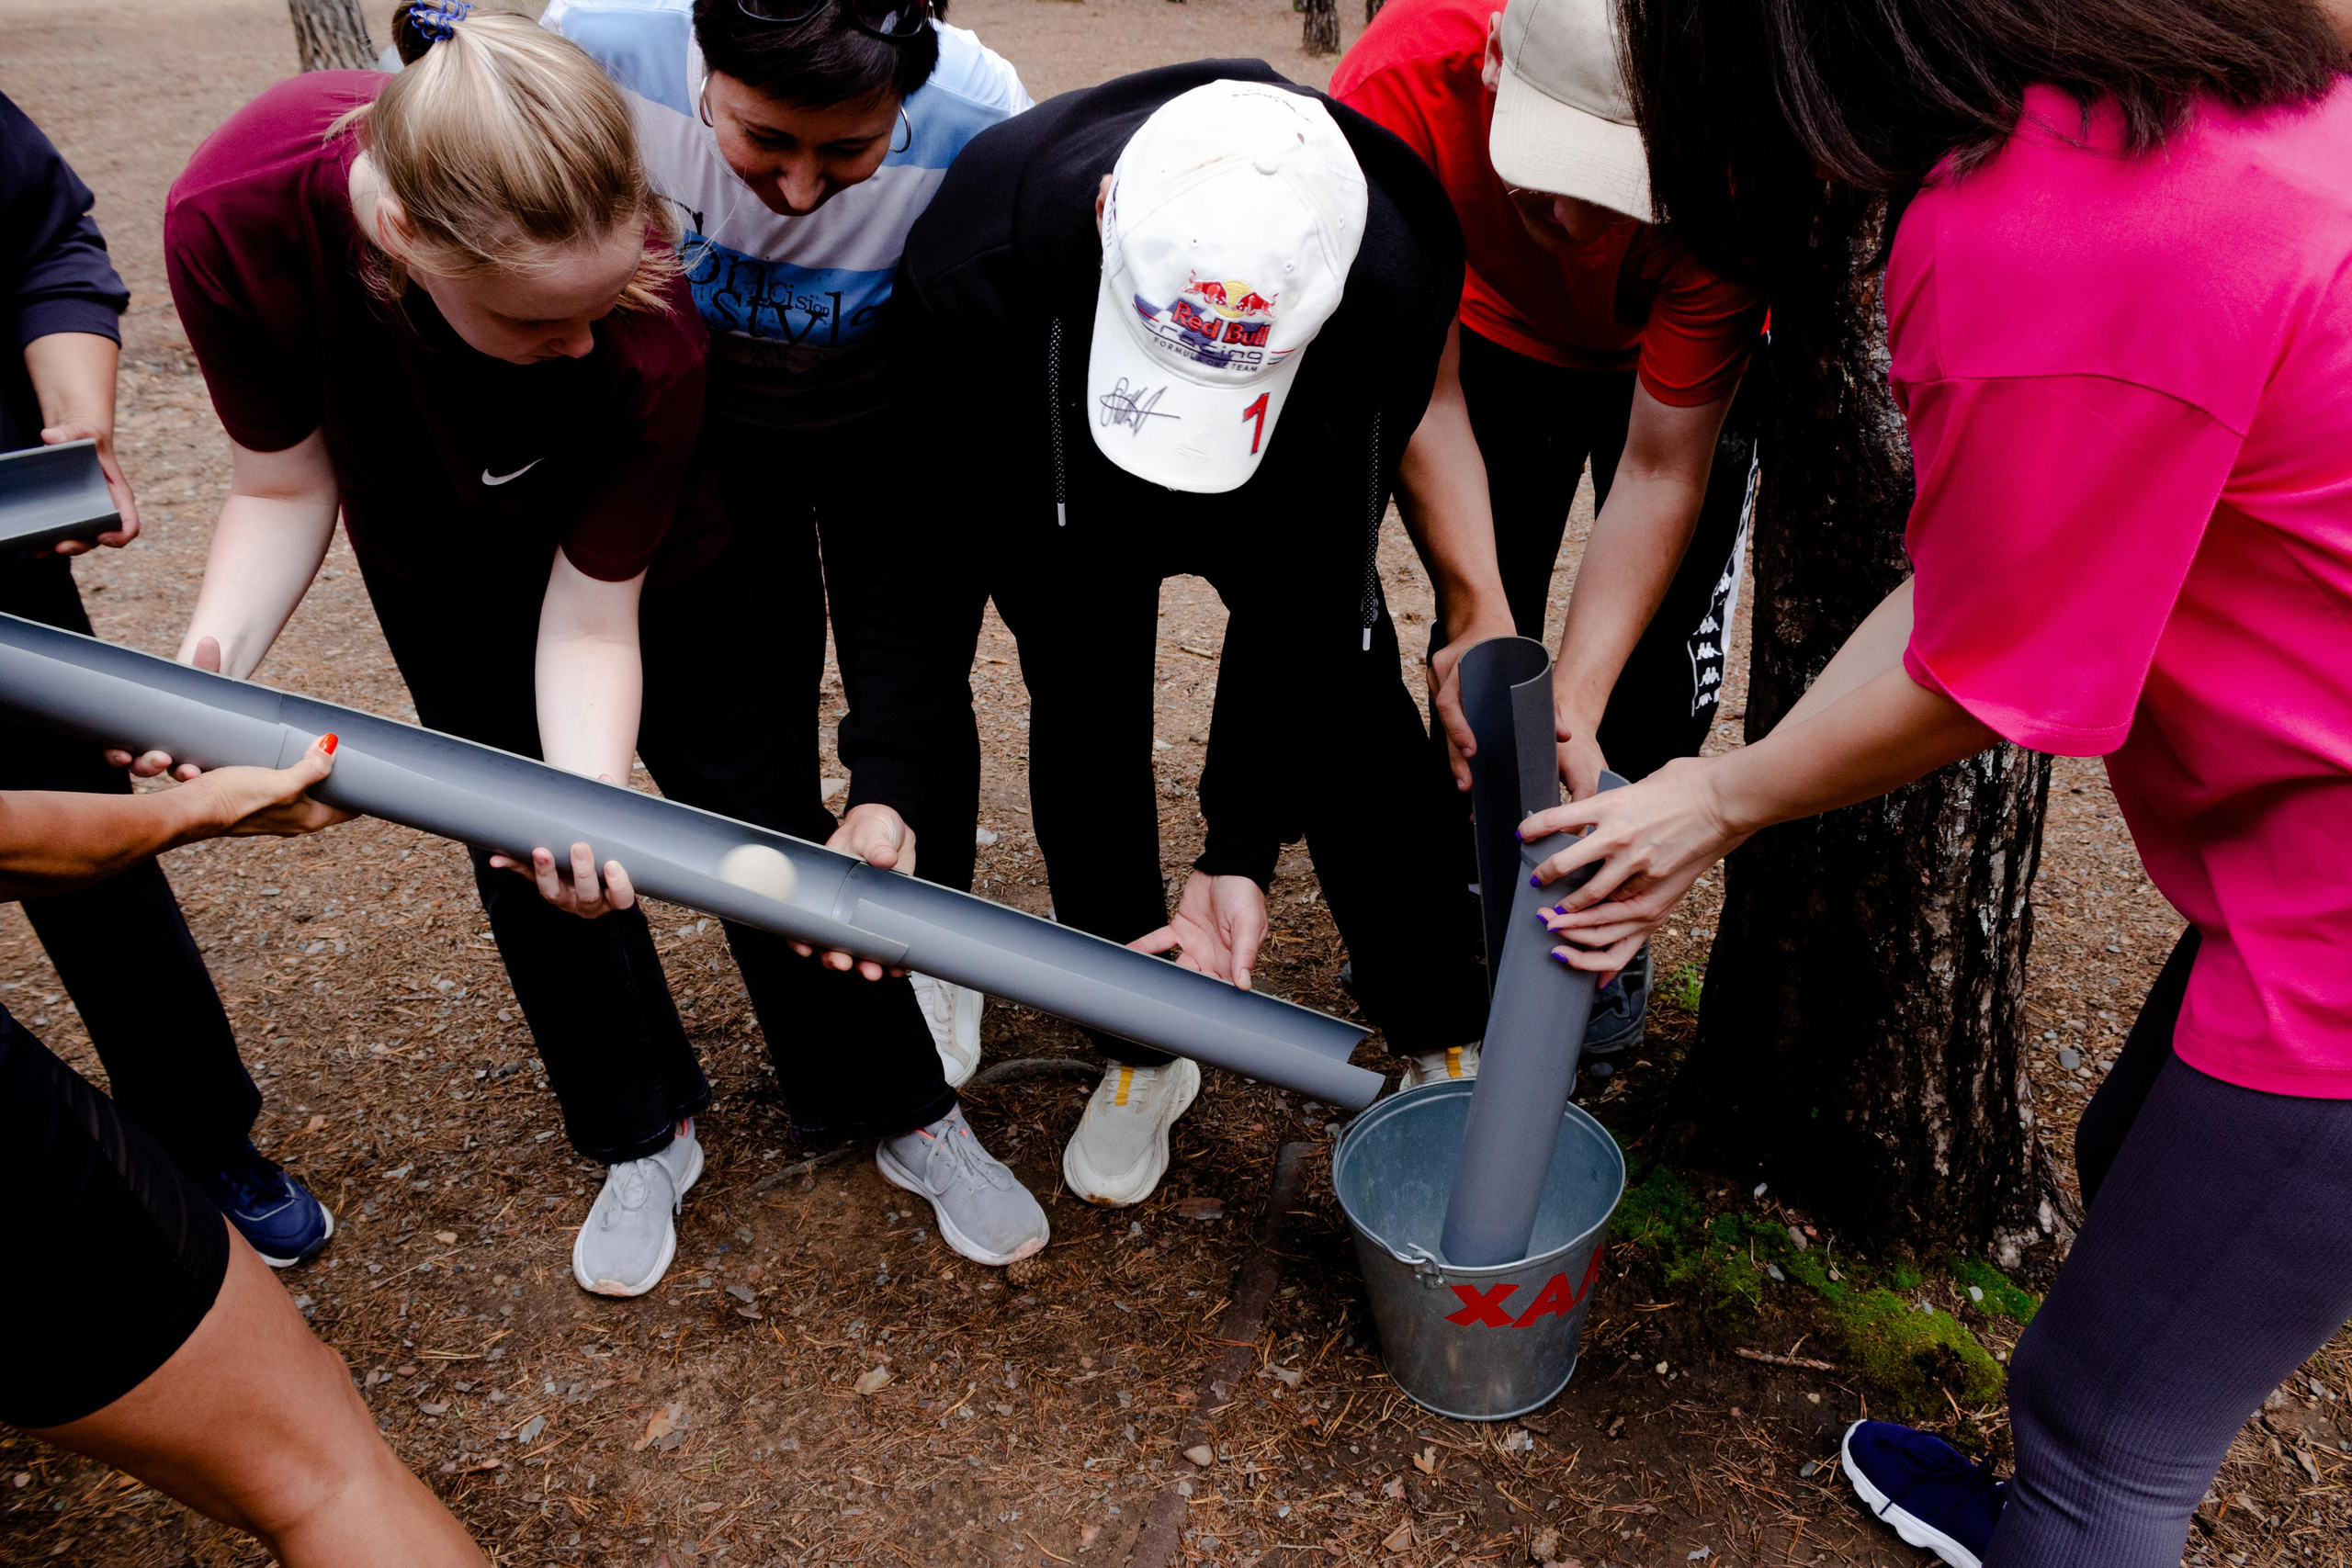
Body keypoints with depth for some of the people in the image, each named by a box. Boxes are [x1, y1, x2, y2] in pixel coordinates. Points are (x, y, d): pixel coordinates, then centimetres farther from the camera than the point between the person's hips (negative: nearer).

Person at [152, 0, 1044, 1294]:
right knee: (521, 845, 6)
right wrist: (214, 656, -37)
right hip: (435, 548, 3)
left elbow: (589, 618, -31)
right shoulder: (233, 218, -35)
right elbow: (286, 484, -20)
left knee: (750, 806, 2)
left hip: (639, 533, -2)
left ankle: (907, 1109, 19)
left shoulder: (646, 329, -40)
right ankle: (642, 1138, 26)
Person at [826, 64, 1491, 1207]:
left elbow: (1304, 585, -32)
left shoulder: (1395, 269, -39)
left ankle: (1446, 1046, 12)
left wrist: (1242, 847, -33)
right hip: (1060, 483, 1)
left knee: (1344, 706, -8)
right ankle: (1142, 1052, 17)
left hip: (1293, 482, 0)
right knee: (1085, 725, -3)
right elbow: (930, 530, -28)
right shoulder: (976, 251, -40)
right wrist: (885, 785, -35)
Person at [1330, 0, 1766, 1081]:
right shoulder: (1397, 89, -38)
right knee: (1477, 637, -1)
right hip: (1494, 330, 1)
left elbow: (1661, 470, -32)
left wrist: (1574, 703, -38)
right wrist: (1480, 614, -37)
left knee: (1660, 642, -8)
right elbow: (1424, 393, -29)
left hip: (1676, 358, -1)